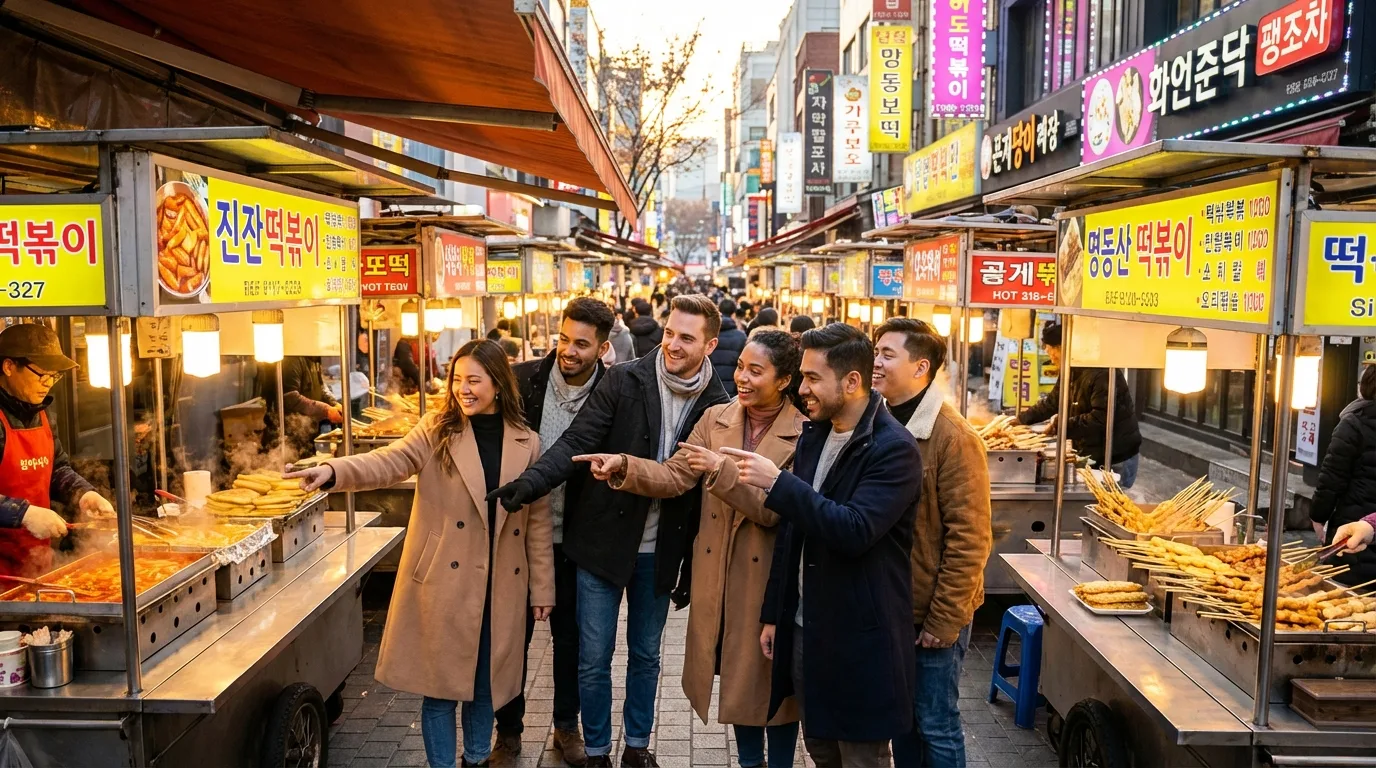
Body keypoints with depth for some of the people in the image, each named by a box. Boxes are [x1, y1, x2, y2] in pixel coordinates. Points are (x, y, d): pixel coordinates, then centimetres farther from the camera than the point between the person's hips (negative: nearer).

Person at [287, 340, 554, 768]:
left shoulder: (527, 444, 1)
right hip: (444, 582, -2)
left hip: (501, 586, 2)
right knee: (441, 684, 6)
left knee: (485, 680, 15)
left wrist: (543, 588, 4)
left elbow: (539, 522, 4)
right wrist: (333, 471, -39)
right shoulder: (436, 432, -2)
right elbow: (388, 463, -20)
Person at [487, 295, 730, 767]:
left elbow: (704, 491, 2)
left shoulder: (716, 405, -3)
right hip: (602, 540, -2)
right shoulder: (624, 381, -9)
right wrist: (531, 482, -33)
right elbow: (577, 442, -15)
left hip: (660, 552, 2)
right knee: (594, 659, 8)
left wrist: (691, 567, 4)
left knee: (646, 655, 18)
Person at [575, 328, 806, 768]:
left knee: (772, 677, 11)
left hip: (770, 577, -4)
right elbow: (673, 477, -6)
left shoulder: (803, 433, -13)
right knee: (736, 673, 18)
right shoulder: (715, 419, 2)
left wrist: (721, 470, -27)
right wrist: (624, 466, -22)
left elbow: (775, 508, -21)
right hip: (719, 575, 5)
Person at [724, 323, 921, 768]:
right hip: (805, 629, 7)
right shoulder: (814, 434, 7)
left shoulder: (894, 449, -17)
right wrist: (774, 613, 14)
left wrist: (777, 483, -30)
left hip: (859, 638, -7)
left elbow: (855, 530, -30)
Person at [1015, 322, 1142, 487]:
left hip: (1117, 458, -9)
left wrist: (1063, 424, -26)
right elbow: (1050, 403, 17)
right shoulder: (1071, 372, 8)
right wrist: (1019, 419, 9)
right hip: (1092, 455, 9)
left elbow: (1102, 418, -31)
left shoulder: (1102, 372, -24)